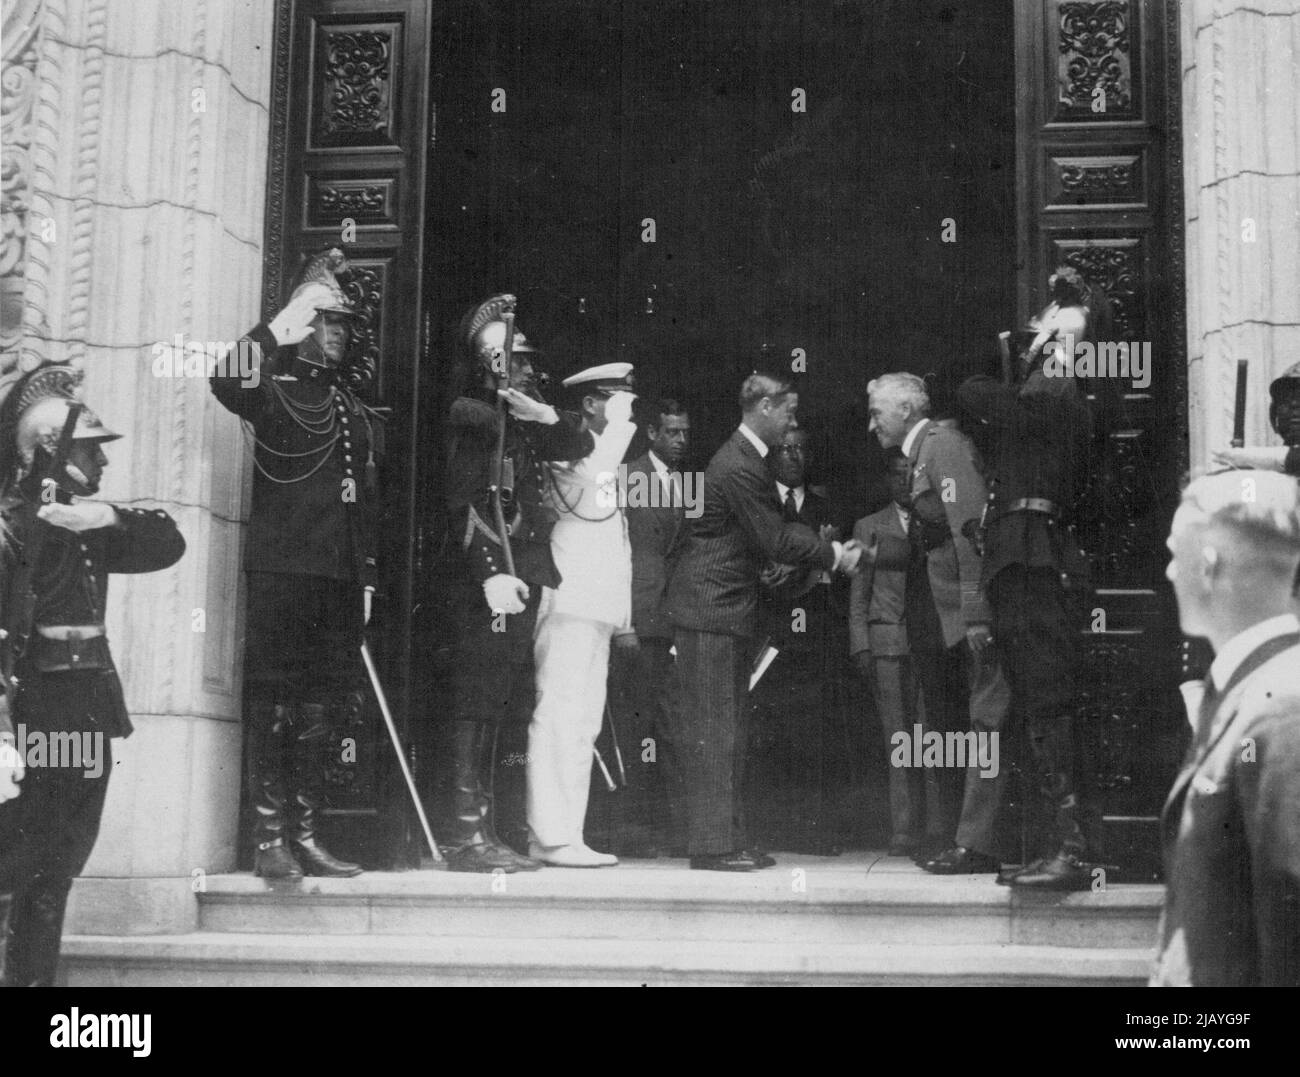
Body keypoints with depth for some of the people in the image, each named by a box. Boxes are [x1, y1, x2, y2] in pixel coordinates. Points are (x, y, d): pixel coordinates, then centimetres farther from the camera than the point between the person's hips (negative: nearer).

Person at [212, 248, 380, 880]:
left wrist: (366, 576, 16)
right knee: (273, 705, -4)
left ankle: (305, 835, 13)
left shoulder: (353, 406, 19)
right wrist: (280, 327, -19)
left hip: (340, 576, 6)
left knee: (323, 709, 6)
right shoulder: (274, 389, 2)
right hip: (282, 566, -6)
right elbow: (227, 381, -22)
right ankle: (269, 839, 0)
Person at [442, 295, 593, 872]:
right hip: (491, 577, -9)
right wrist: (491, 573, -21)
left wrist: (545, 415, -2)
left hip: (523, 577, 9)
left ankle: (482, 830, 15)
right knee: (478, 700, -9)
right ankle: (467, 833, -7)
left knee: (496, 705, 10)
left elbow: (581, 446, 17)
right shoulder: (472, 414, -4)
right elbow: (462, 504, -12)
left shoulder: (523, 421, 19)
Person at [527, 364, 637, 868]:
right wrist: (620, 430, -18)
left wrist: (624, 618, 21)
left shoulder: (608, 463, 24)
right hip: (566, 605, -9)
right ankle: (552, 836, -11)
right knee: (559, 717, -11)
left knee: (584, 723, 7)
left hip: (599, 612, 10)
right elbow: (588, 502, -24)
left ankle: (556, 835, 10)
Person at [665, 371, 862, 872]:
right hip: (710, 609, -11)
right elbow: (776, 541, -17)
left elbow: (776, 529, 16)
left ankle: (728, 837, 18)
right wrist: (834, 555, -7)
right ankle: (711, 843, -3)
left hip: (728, 608, 11)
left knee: (731, 730, 12)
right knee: (712, 728, -7)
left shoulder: (747, 460, 14)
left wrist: (828, 545, 5)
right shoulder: (738, 468, -19)